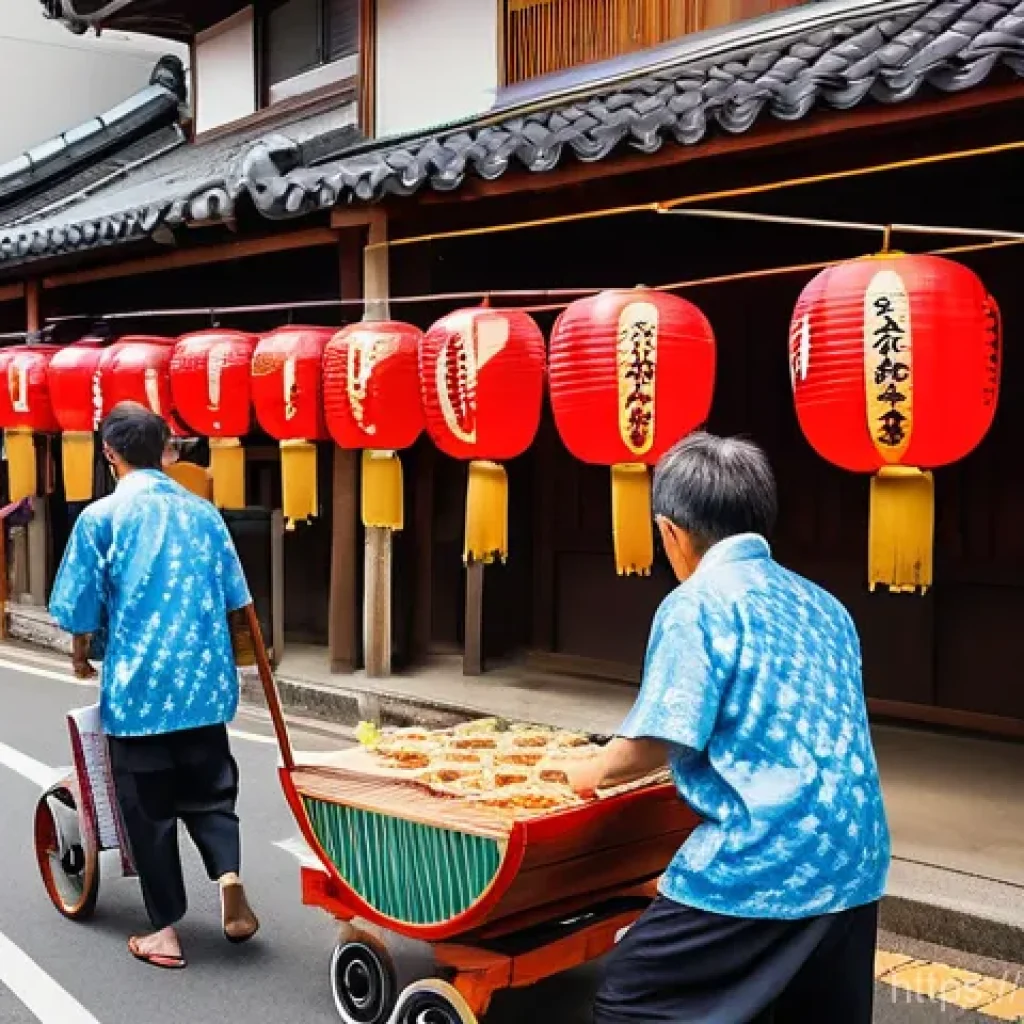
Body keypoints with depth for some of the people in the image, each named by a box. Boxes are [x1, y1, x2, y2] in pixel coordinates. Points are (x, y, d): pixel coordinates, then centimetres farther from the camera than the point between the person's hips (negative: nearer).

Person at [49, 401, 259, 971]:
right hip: (205, 682, 3)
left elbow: (83, 611, -3)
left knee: (150, 807, 8)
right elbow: (233, 600, 11)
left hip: (137, 687, -3)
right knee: (210, 790, 16)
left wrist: (83, 659, 17)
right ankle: (228, 873, -9)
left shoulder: (102, 517, -6)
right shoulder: (202, 512, 5)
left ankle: (166, 932, 13)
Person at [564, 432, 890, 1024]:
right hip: (852, 867, 8)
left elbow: (659, 741, -14)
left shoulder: (697, 604, -8)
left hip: (757, 866, -8)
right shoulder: (824, 606, 15)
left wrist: (597, 772, 7)